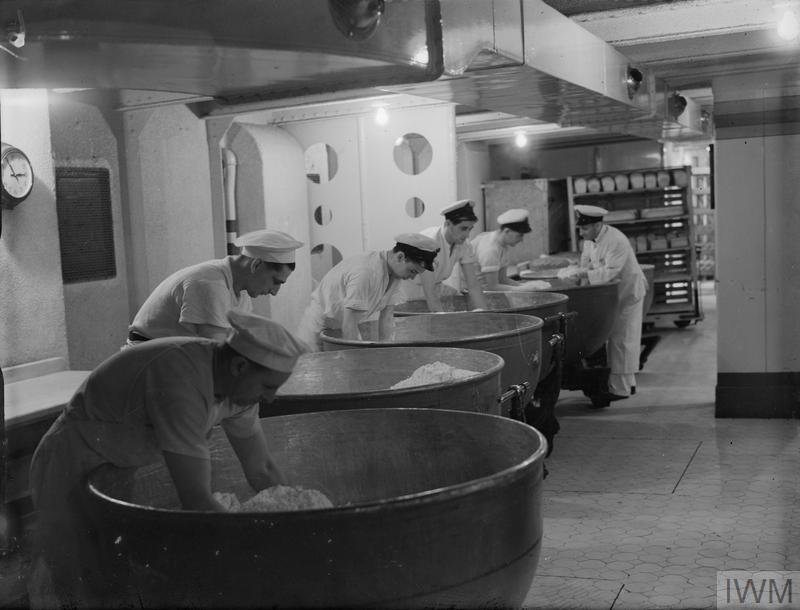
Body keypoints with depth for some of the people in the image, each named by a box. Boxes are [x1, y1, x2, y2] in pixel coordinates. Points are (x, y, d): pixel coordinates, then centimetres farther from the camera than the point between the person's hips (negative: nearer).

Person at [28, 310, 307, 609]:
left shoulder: (238, 383, -11)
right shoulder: (180, 385, -38)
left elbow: (262, 470, 0)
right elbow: (196, 501, -38)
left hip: (123, 466, 8)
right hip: (75, 469, -8)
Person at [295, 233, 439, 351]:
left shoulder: (395, 271, -7)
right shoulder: (365, 271, -33)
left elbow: (386, 320, -3)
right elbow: (349, 324, -32)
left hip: (347, 327, 8)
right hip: (320, 324, -8)